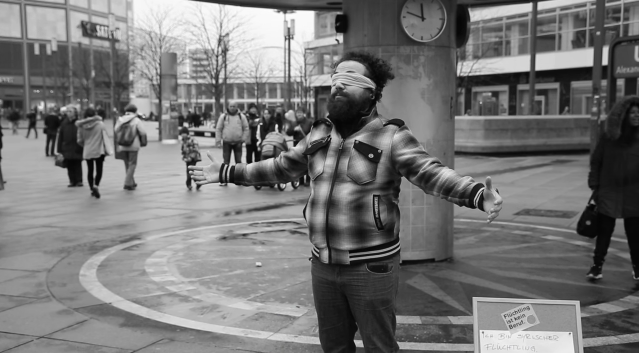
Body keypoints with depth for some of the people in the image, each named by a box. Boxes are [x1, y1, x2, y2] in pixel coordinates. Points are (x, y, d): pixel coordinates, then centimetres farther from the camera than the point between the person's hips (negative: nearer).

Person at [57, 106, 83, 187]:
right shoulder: (64, 123, 3)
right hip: (67, 149, 3)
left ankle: (79, 181, 10)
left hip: (77, 148, -3)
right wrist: (59, 149, 2)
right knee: (70, 166, 6)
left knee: (78, 165, 4)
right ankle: (72, 181, 13)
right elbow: (60, 137, 5)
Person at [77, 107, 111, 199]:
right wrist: (107, 149, 2)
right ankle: (96, 186, -17)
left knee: (90, 170, 14)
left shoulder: (81, 126, -3)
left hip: (87, 152, 2)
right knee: (99, 170, 6)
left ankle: (92, 189, 19)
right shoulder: (100, 124, -9)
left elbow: (79, 141, 2)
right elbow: (105, 138, -8)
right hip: (99, 151, -2)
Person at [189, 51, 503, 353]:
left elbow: (432, 173, -20)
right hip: (323, 265, 6)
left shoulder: (391, 136, -11)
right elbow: (281, 167, 18)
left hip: (371, 267, -5)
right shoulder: (319, 135, 7)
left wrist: (478, 195, -37)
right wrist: (227, 173, 20)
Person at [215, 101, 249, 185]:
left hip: (238, 142, 0)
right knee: (226, 161, 2)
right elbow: (218, 129, 5)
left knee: (238, 161, 4)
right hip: (226, 142, 0)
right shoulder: (223, 116, 3)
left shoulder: (241, 116, 4)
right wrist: (218, 140, -1)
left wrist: (244, 139, -3)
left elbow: (246, 128, 5)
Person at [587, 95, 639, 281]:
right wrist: (594, 186, -2)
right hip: (608, 191, 0)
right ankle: (598, 264, 17)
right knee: (604, 231, 6)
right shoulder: (608, 134, -3)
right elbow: (596, 161, 2)